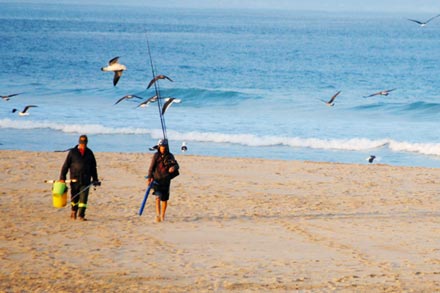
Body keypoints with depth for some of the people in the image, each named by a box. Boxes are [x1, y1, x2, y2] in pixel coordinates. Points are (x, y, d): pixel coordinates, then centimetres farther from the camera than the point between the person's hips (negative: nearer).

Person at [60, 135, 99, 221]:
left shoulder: (89, 153, 9)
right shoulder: (72, 152, 1)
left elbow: (93, 167, 16)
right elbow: (66, 165, 0)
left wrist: (95, 179, 15)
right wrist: (62, 178, -6)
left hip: (85, 180, 1)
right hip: (75, 179, -1)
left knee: (83, 198, -8)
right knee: (75, 197, 9)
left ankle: (81, 215, -6)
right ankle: (74, 210, 34)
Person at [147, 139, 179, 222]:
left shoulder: (170, 156, 2)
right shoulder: (156, 156, 0)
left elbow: (176, 165, -1)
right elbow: (151, 167, 2)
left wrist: (173, 167, -25)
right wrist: (150, 177, -5)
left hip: (166, 180, 1)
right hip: (157, 179, -1)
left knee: (164, 199, 6)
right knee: (158, 197, -16)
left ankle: (162, 216, 22)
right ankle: (157, 215, -20)